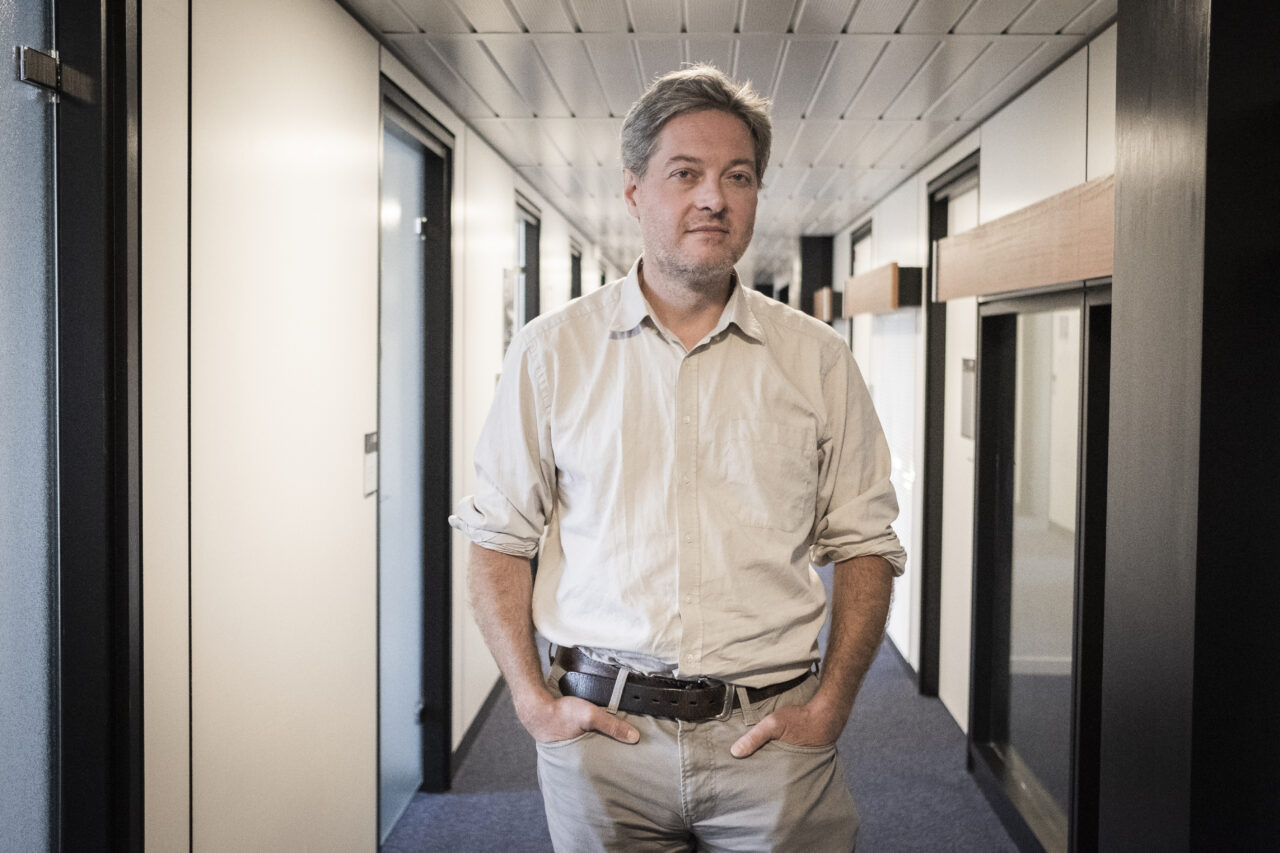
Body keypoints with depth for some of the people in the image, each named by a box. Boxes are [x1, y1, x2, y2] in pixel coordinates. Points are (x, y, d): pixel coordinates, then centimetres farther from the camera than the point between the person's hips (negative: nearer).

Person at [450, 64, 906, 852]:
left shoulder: (818, 359, 4)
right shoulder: (552, 352, 2)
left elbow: (865, 545, 6)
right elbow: (498, 539, 4)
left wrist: (829, 706, -3)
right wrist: (533, 699, -4)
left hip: (771, 738, 1)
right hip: (601, 730, 0)